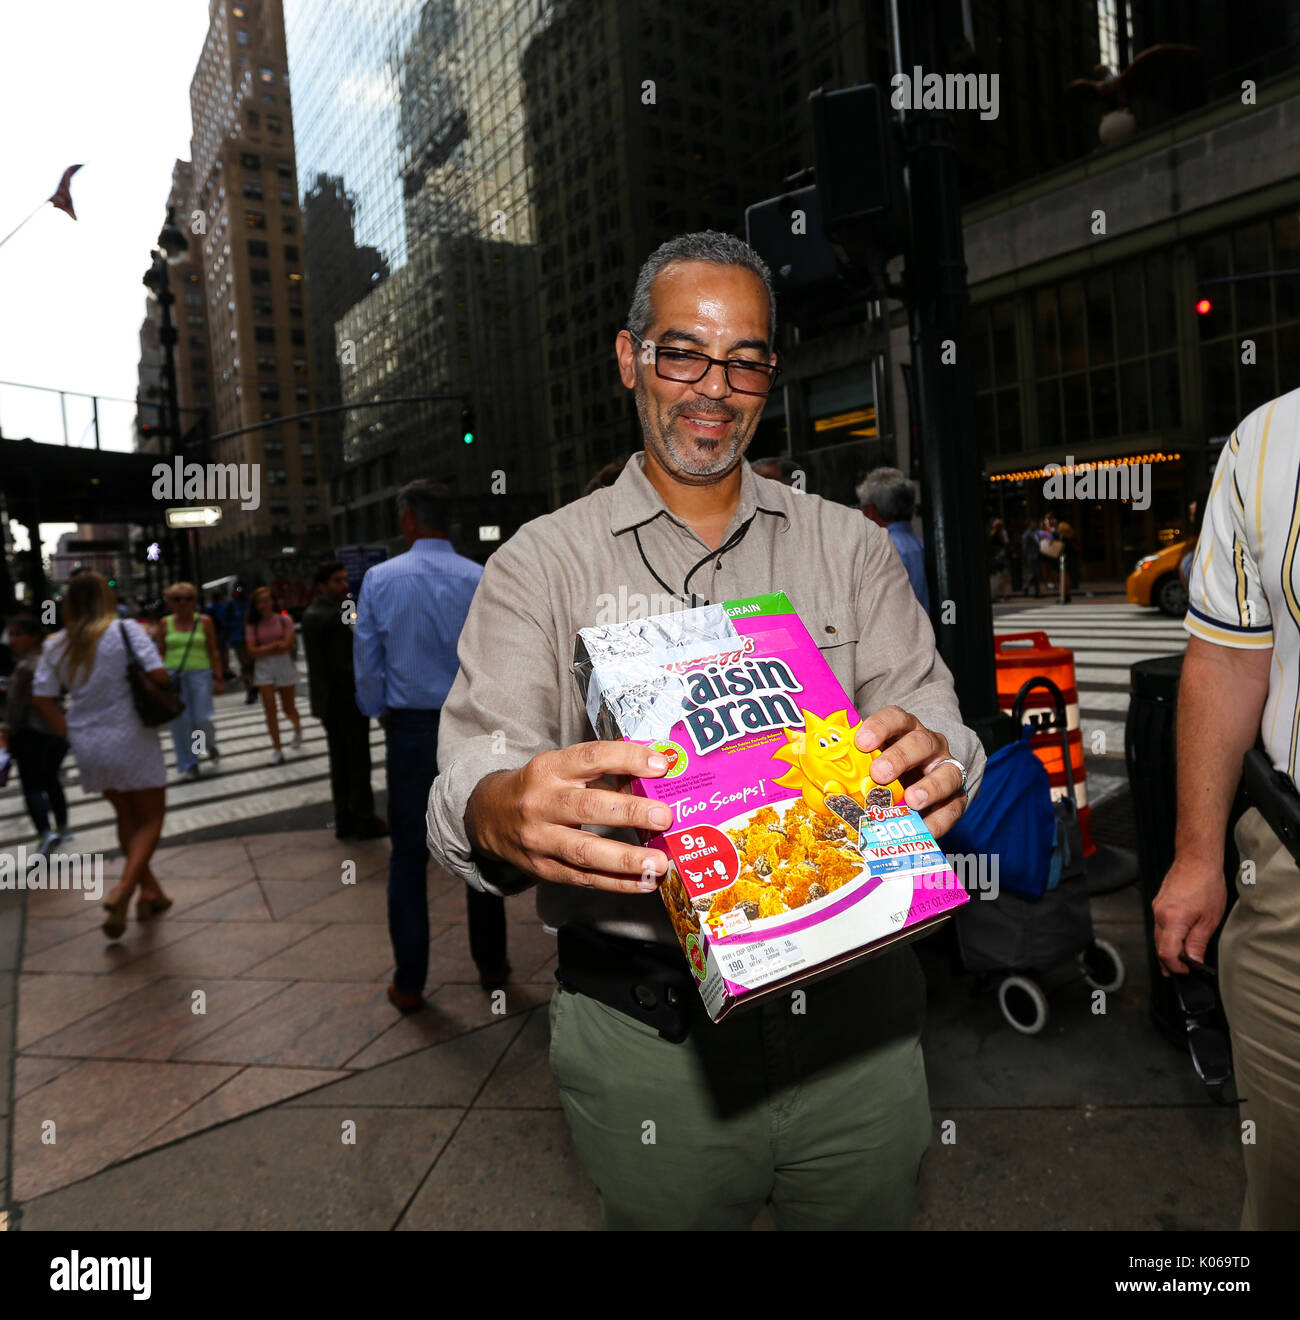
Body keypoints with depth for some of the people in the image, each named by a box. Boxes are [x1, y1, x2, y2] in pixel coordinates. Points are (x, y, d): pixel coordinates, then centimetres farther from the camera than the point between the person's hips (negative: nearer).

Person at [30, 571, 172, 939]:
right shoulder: (126, 630, -11)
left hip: (89, 747, 5)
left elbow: (41, 699, 1)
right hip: (130, 741, -5)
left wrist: (70, 734, 7)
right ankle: (123, 889, -13)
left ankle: (151, 892, 28)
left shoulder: (56, 645, 4)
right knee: (151, 819, 7)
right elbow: (159, 675, -20)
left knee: (127, 818, 20)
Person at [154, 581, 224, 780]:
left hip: (200, 674, -1)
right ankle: (188, 763, 14)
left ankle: (210, 744, 27)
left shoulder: (204, 622, 3)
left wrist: (218, 678, 2)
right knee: (180, 722, 1)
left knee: (202, 720, -6)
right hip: (173, 675, 1)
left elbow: (214, 652, 5)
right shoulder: (165, 623, 5)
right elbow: (160, 653, 9)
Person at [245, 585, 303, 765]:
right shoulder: (253, 626, 3)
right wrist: (275, 645, -13)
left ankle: (298, 730, 41)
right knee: (270, 710, -5)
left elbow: (288, 646, -13)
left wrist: (264, 650, -9)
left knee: (288, 708, 7)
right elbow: (252, 651, -6)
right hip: (263, 669, 1)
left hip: (284, 665, -1)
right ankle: (277, 749, 3)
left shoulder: (284, 620, -2)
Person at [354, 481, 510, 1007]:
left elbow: (367, 660, 1)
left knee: (408, 855, 9)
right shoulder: (482, 580, -6)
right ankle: (491, 966, 25)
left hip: (411, 730, 0)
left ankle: (409, 983, 17)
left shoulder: (380, 579, -4)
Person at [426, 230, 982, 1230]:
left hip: (855, 1008, 3)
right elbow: (475, 767, -10)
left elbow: (930, 719, -1)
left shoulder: (849, 545, 6)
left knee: (867, 1214, 21)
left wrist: (932, 762, -26)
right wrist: (505, 815, -35)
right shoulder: (541, 564, -1)